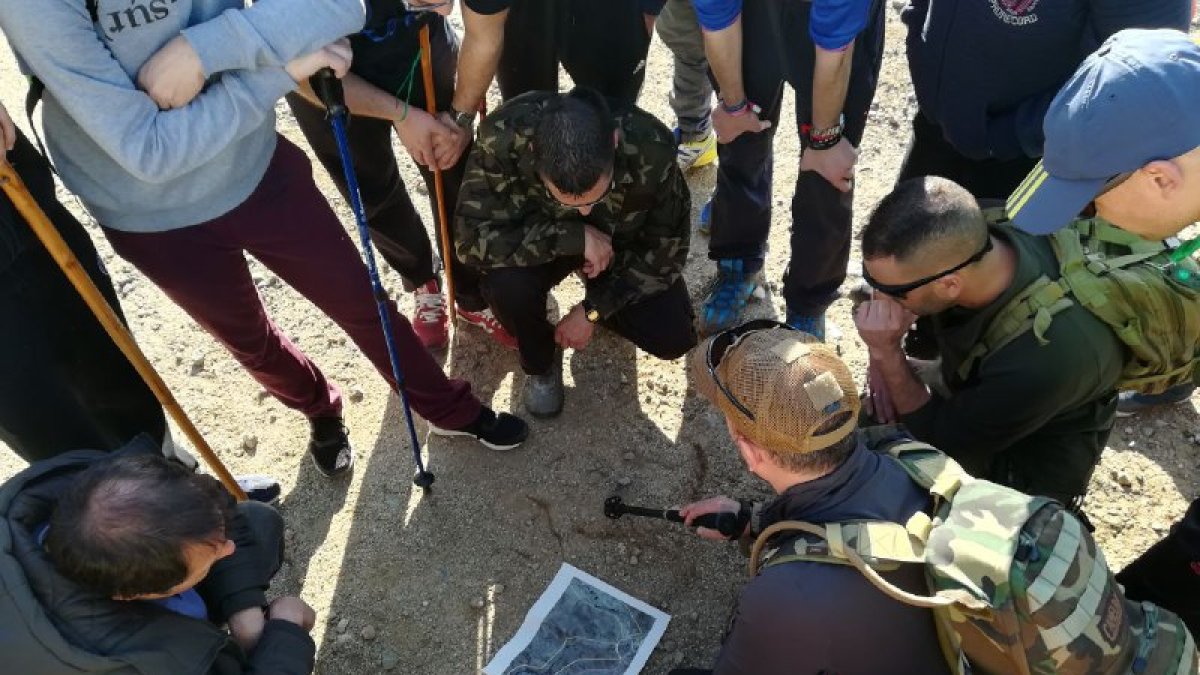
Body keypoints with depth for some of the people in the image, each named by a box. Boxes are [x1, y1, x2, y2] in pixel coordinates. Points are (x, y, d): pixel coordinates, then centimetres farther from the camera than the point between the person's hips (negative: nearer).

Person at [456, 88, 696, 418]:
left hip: (622, 247, 1)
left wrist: (593, 308, -19)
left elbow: (667, 246, -18)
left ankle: (597, 297, 18)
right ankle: (540, 364, 2)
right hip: (543, 245, -1)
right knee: (504, 284, -33)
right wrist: (574, 237, -38)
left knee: (675, 338, -15)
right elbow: (472, 237, -33)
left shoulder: (651, 148, -33)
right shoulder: (504, 137, -37)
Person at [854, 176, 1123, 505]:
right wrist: (885, 365, -17)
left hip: (1029, 463, -5)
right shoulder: (971, 238, -27)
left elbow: (943, 442, -27)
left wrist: (887, 352, -36)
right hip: (968, 398, 5)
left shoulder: (1042, 360, -43)